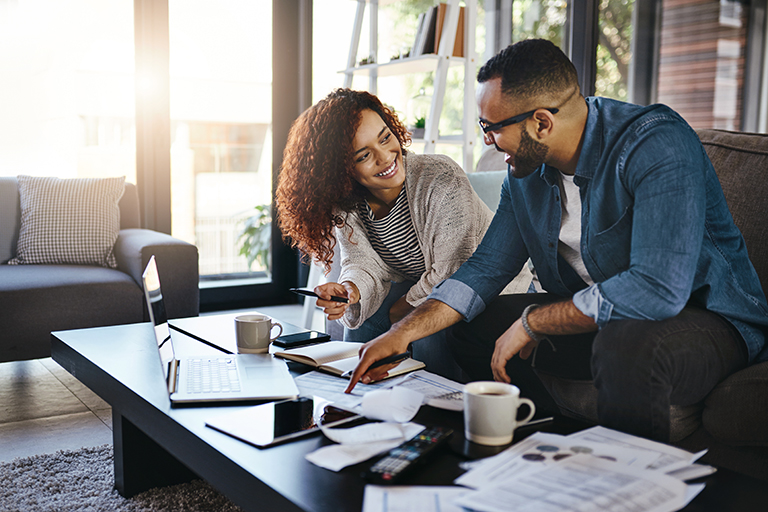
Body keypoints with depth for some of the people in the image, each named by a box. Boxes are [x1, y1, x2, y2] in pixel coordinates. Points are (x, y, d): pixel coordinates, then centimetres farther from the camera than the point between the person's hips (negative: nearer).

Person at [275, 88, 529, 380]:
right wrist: (351, 290, -37)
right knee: (361, 317, -9)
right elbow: (365, 265, -13)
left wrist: (401, 309, -16)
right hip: (419, 287, 6)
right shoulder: (344, 204, -10)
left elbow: (453, 272, -25)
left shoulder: (442, 179, -29)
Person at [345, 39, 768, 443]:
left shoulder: (657, 144, -25)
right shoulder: (526, 172, -1)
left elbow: (658, 288, -35)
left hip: (708, 317, -7)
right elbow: (486, 268, 5)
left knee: (627, 346, -39)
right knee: (472, 324, 3)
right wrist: (404, 332, -8)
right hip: (594, 315, 7)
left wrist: (532, 322, -24)